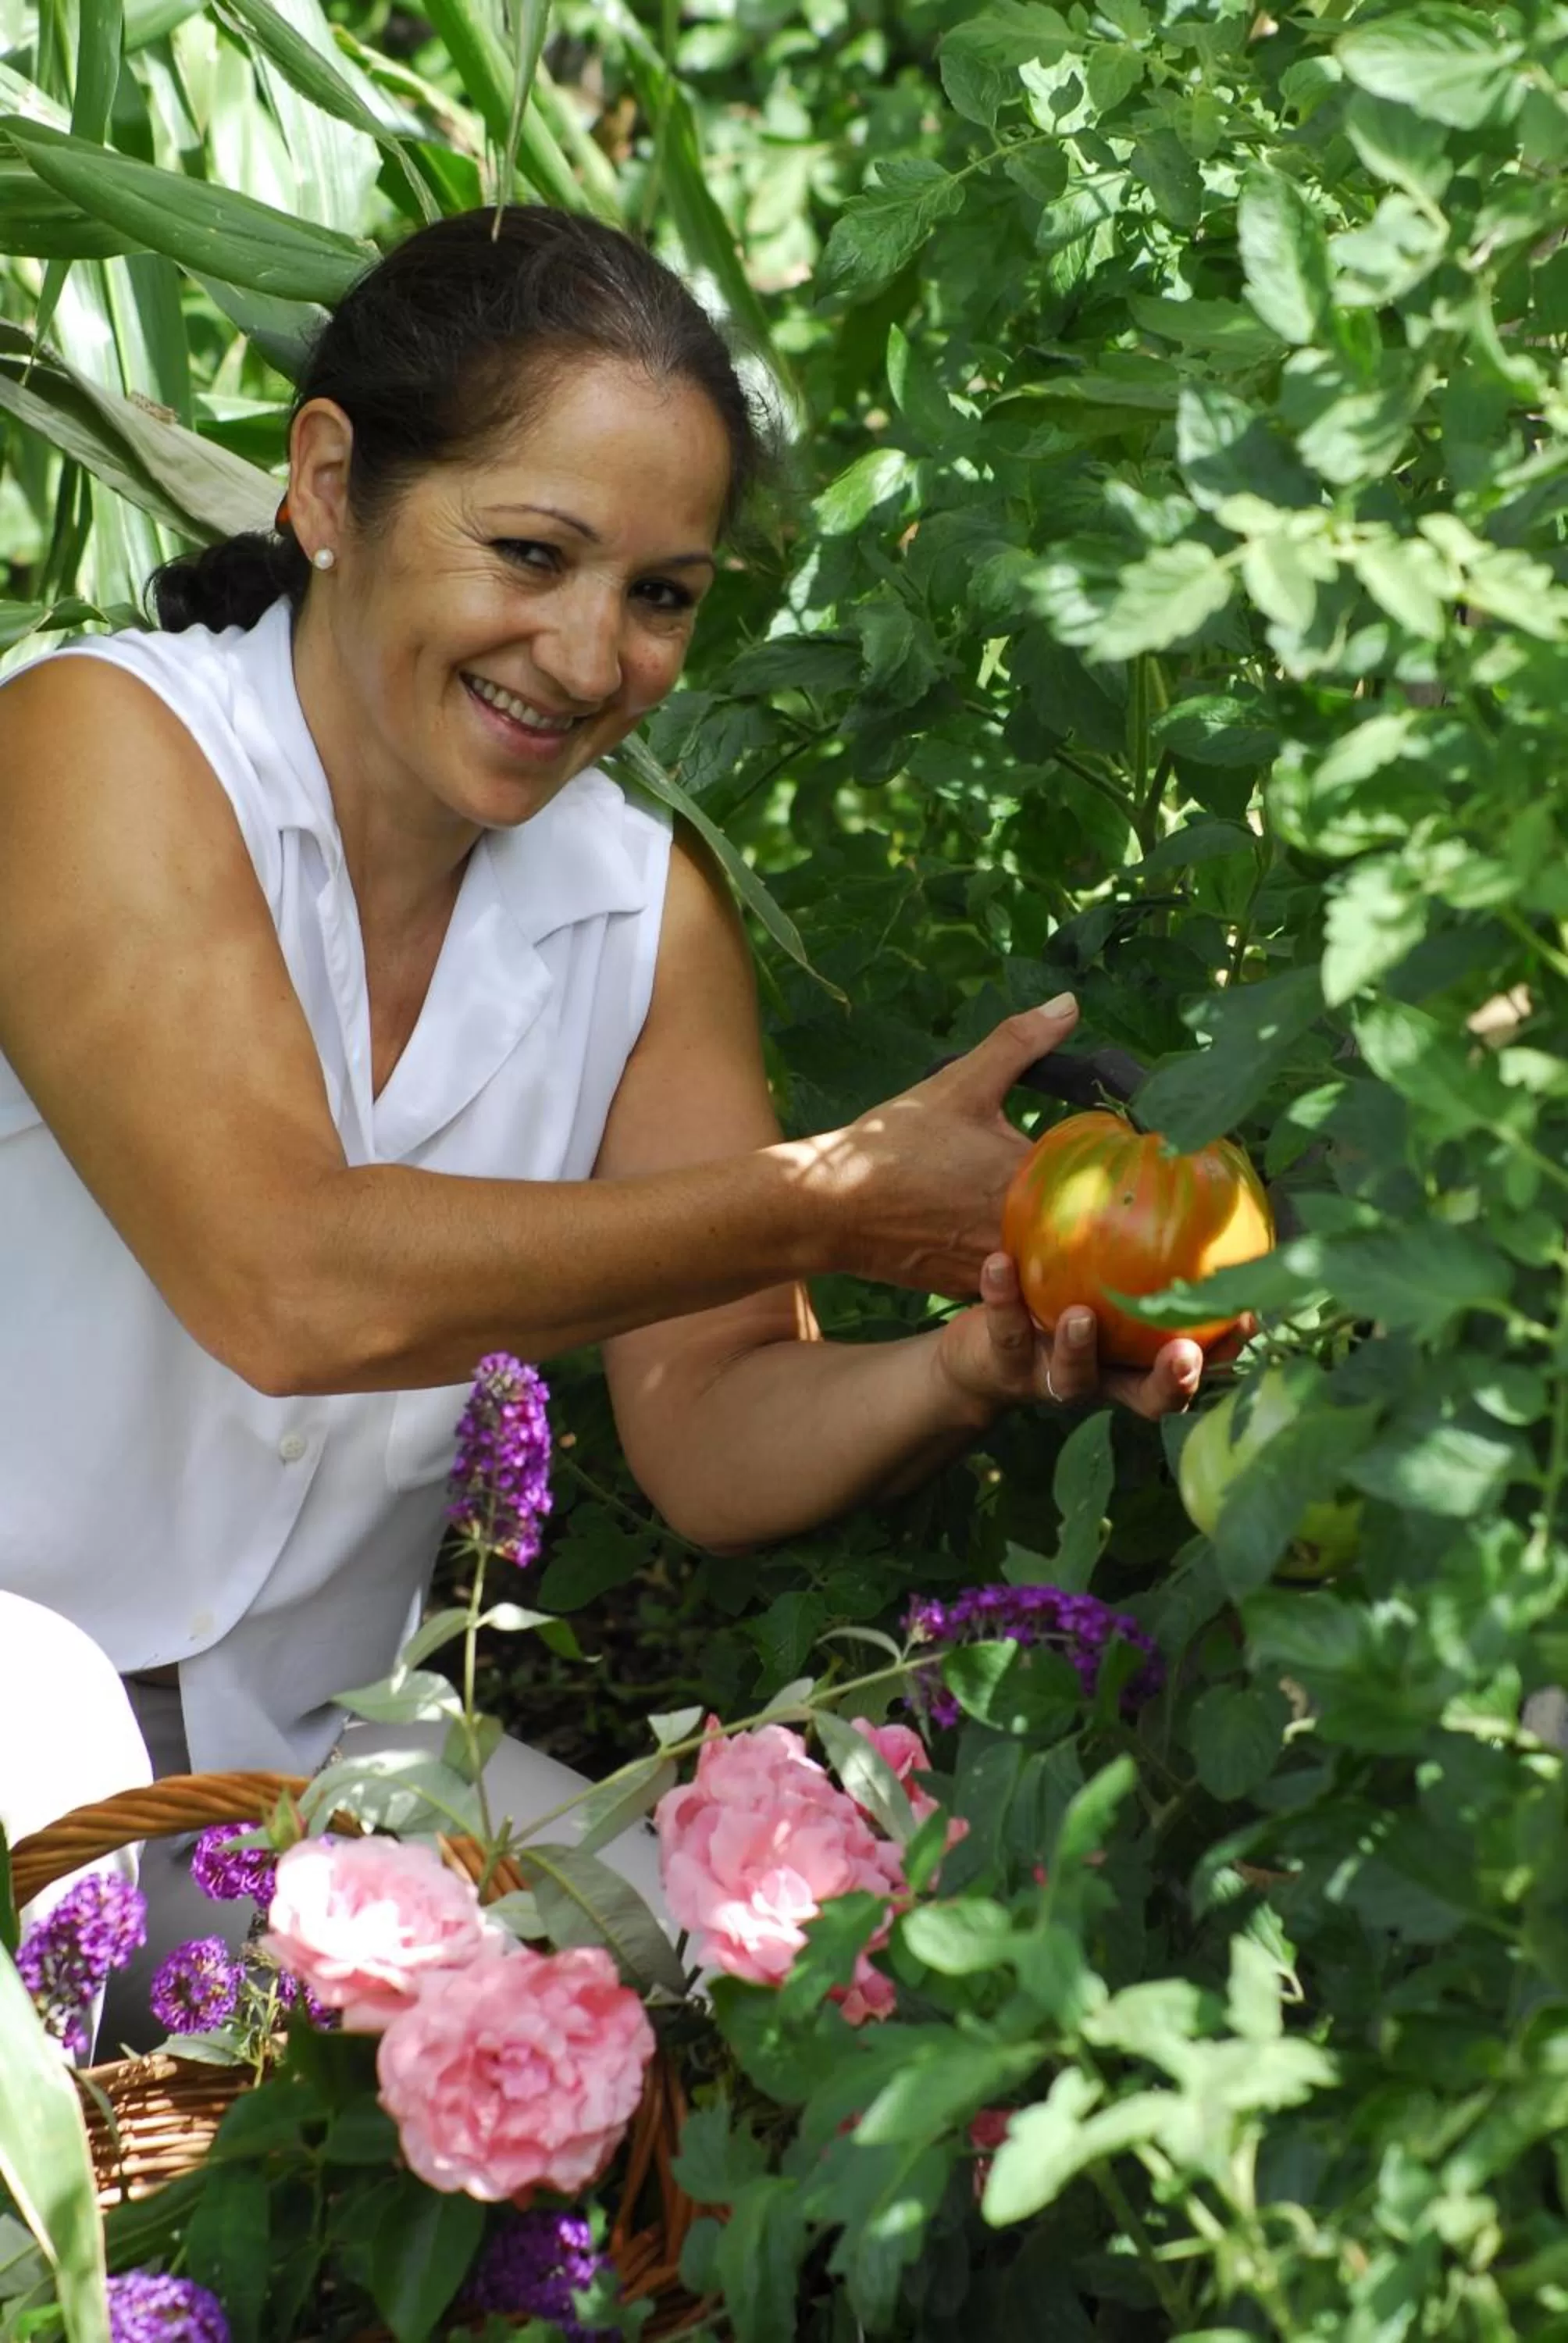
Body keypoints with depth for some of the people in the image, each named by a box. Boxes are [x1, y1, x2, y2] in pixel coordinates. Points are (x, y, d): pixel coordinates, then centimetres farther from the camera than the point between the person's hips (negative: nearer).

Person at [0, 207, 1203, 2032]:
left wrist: (968, 1370, -25)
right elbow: (288, 1289, -27)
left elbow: (712, 1434, -3)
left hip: (289, 1783, 6)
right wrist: (833, 1201, -23)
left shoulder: (650, 913, 3)